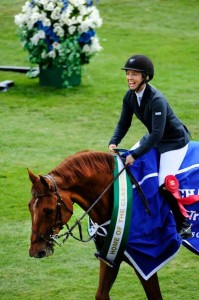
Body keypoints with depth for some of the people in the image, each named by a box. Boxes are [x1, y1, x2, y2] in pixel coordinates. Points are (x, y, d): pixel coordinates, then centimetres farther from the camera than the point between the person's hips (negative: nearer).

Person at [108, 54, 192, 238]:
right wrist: (113, 142, -18)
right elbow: (123, 124, 0)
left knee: (164, 185, -17)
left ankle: (183, 223, 3)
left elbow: (157, 134, -34)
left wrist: (135, 155, -35)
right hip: (154, 138, 9)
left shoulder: (156, 100, -32)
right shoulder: (130, 96, -8)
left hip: (174, 141, -9)